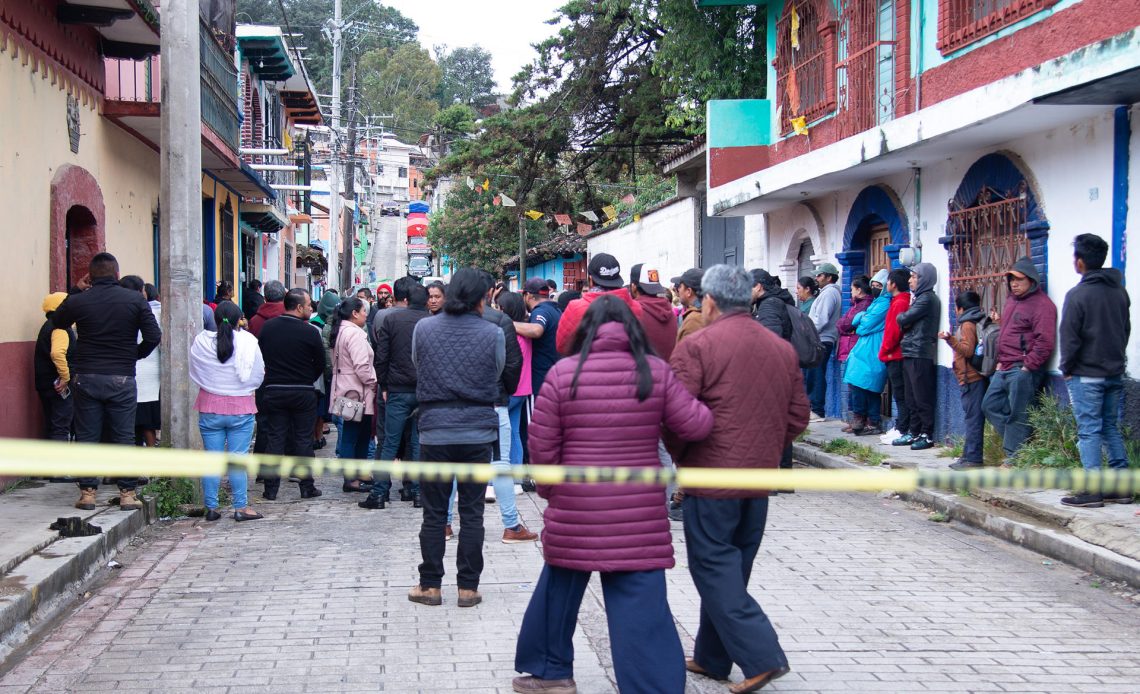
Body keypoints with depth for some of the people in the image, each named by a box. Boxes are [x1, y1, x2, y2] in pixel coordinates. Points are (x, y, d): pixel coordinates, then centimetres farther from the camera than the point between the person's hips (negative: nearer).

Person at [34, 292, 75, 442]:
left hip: (47, 384, 10)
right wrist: (66, 377, -26)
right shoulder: (60, 326, -15)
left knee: (52, 427, 15)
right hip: (58, 386, -10)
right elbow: (57, 353, -32)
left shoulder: (48, 326, 18)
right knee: (61, 428, -10)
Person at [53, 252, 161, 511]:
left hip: (86, 378, 1)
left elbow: (57, 323, 16)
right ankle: (127, 493, 7)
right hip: (122, 378, -1)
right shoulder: (135, 300, -5)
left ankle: (87, 492, 11)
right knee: (124, 437, 6)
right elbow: (154, 336, -9)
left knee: (86, 436, 9)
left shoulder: (77, 301, -3)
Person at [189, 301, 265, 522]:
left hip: (209, 407, 2)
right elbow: (258, 377, -2)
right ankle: (241, 507, 5)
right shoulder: (248, 342, -11)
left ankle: (211, 508, 12)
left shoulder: (201, 342, -6)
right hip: (241, 408, -2)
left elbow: (194, 374, 4)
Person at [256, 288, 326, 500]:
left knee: (274, 437, 7)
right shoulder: (310, 332, -12)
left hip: (273, 391, 3)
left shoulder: (268, 327, -2)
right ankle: (306, 486, 11)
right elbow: (320, 364, -3)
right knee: (303, 438, 7)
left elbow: (260, 356, 6)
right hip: (303, 393, -3)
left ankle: (271, 488, 7)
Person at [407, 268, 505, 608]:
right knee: (472, 513, 8)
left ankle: (430, 585, 16)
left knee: (434, 513, 10)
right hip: (478, 432, 0)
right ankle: (468, 587, 12)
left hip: (435, 431, 1)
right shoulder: (493, 334, -7)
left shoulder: (423, 329, -3)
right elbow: (498, 376, 5)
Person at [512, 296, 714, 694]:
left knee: (559, 589, 22)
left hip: (574, 511, 1)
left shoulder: (563, 373, -4)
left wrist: (551, 490, 14)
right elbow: (697, 426, -4)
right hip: (640, 515, -1)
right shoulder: (656, 371, -4)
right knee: (641, 608, 1)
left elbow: (542, 447, -2)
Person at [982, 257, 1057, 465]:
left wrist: (1027, 366, -19)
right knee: (990, 405, 11)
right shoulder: (1011, 301, 18)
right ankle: (1016, 443, 17)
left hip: (1023, 370, -10)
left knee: (1017, 415, -5)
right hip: (1005, 368, 10)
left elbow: (1045, 342, -19)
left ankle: (1013, 457, 3)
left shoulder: (1042, 304, -12)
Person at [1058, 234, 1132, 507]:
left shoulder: (1078, 295, -15)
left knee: (1089, 431, -4)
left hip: (1086, 376, -7)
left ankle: (1092, 490, -4)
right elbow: (1126, 329, 15)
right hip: (1115, 373, 7)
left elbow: (1070, 338, -14)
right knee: (1111, 428, 13)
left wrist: (1067, 369, -2)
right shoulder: (1119, 291, 8)